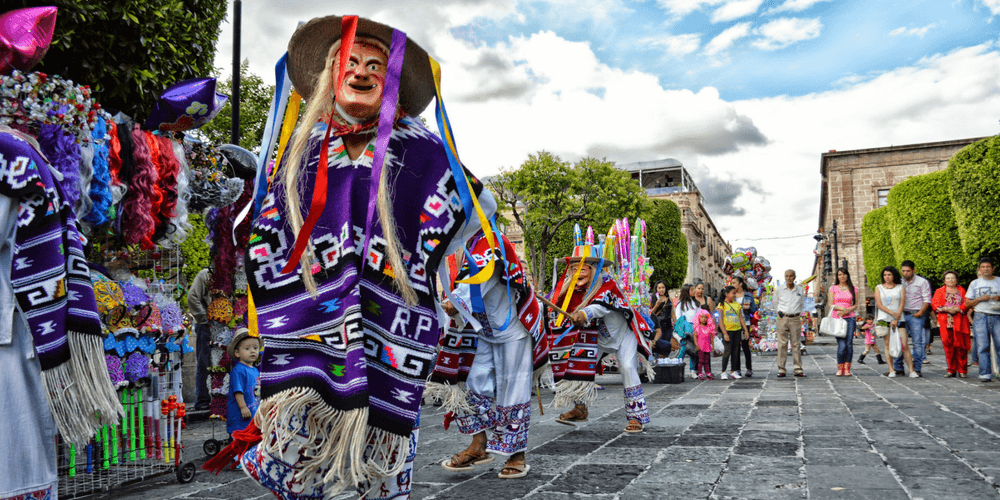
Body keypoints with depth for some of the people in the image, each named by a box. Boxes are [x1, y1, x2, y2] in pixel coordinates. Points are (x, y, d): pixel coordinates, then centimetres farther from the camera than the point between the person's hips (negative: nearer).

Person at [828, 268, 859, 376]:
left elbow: (855, 305, 9)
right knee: (842, 345, -10)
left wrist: (847, 311, -10)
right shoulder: (833, 288, 10)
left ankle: (847, 368, 3)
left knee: (849, 344, -5)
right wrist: (842, 308, -13)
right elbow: (830, 304, 4)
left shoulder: (853, 289, 12)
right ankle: (840, 368, 2)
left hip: (850, 318, 1)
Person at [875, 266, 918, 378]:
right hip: (884, 319, 1)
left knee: (904, 345, -7)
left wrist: (896, 319, -9)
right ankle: (891, 370, 0)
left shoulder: (900, 287, 9)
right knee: (887, 345, -2)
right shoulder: (878, 288, 10)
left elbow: (902, 304, 1)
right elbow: (879, 304, 0)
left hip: (899, 320, -1)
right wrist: (892, 313, -13)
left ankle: (912, 370, -4)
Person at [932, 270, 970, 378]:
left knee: (960, 345, -5)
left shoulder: (962, 290, 16)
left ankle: (962, 370, 4)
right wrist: (947, 309, -12)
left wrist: (957, 309, -13)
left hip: (960, 322, 0)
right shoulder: (939, 291, 16)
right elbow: (935, 305, 3)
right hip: (945, 322, 0)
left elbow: (967, 304, 4)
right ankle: (951, 370, 5)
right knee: (948, 345, -3)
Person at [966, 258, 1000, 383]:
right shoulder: (974, 283, 13)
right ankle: (985, 374, -1)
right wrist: (980, 299, -6)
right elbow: (967, 303, 11)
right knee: (983, 346, -3)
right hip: (980, 317, 0)